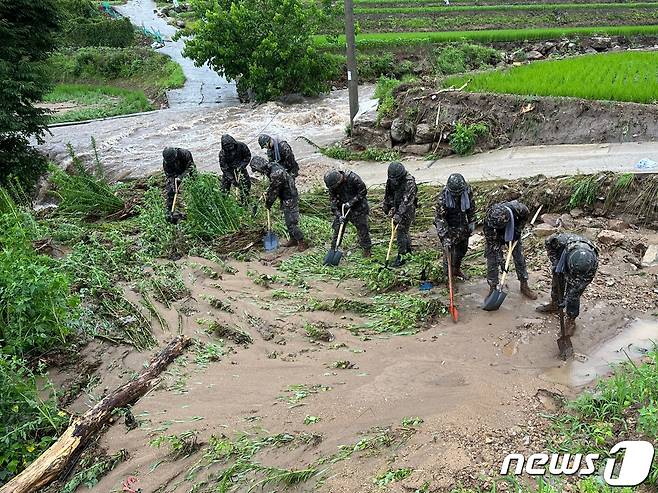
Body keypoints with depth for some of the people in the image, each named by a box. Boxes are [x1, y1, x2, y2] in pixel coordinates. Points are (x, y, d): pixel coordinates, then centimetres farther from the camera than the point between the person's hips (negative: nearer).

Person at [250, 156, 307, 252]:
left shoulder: (275, 173, -30)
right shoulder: (273, 166, 0)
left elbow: (274, 191, -19)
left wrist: (268, 203, -5)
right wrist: (267, 193, 9)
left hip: (290, 199, -10)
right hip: (285, 198, 10)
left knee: (291, 222, -5)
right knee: (288, 221, 18)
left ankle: (302, 243, 6)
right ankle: (293, 239, 32)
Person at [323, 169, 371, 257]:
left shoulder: (353, 178, -27)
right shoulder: (332, 185, -12)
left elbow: (363, 191, -19)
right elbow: (333, 200, -8)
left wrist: (351, 202, -23)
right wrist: (338, 215, -18)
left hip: (357, 207, -4)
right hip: (342, 208, 4)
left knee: (362, 228, 1)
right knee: (337, 228, 3)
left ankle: (366, 249, 14)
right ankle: (333, 249, 15)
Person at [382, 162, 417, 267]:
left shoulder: (409, 182, -25)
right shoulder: (391, 180, -3)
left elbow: (407, 201, -30)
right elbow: (388, 194, 11)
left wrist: (399, 215, -35)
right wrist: (387, 207, 8)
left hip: (407, 210, -7)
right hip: (396, 208, 7)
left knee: (402, 231, -7)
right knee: (403, 230, 18)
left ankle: (401, 256, 0)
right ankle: (408, 248, 38)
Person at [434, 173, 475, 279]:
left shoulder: (468, 190, -16)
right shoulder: (443, 197, -31)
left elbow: (471, 207, 3)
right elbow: (439, 218, -28)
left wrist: (471, 222, 7)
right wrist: (444, 237, -32)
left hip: (462, 226, 5)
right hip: (448, 227, -5)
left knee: (462, 249, 21)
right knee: (449, 252, 2)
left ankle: (457, 269, 45)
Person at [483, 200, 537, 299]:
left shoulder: (518, 208, -38)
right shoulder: (488, 221, -39)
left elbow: (526, 214, -10)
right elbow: (492, 242, -28)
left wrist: (519, 229, -17)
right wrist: (500, 260, -29)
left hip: (513, 234, 2)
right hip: (495, 236, -2)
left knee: (520, 259, 6)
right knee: (492, 262, -6)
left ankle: (524, 286, 22)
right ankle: (493, 288, 8)